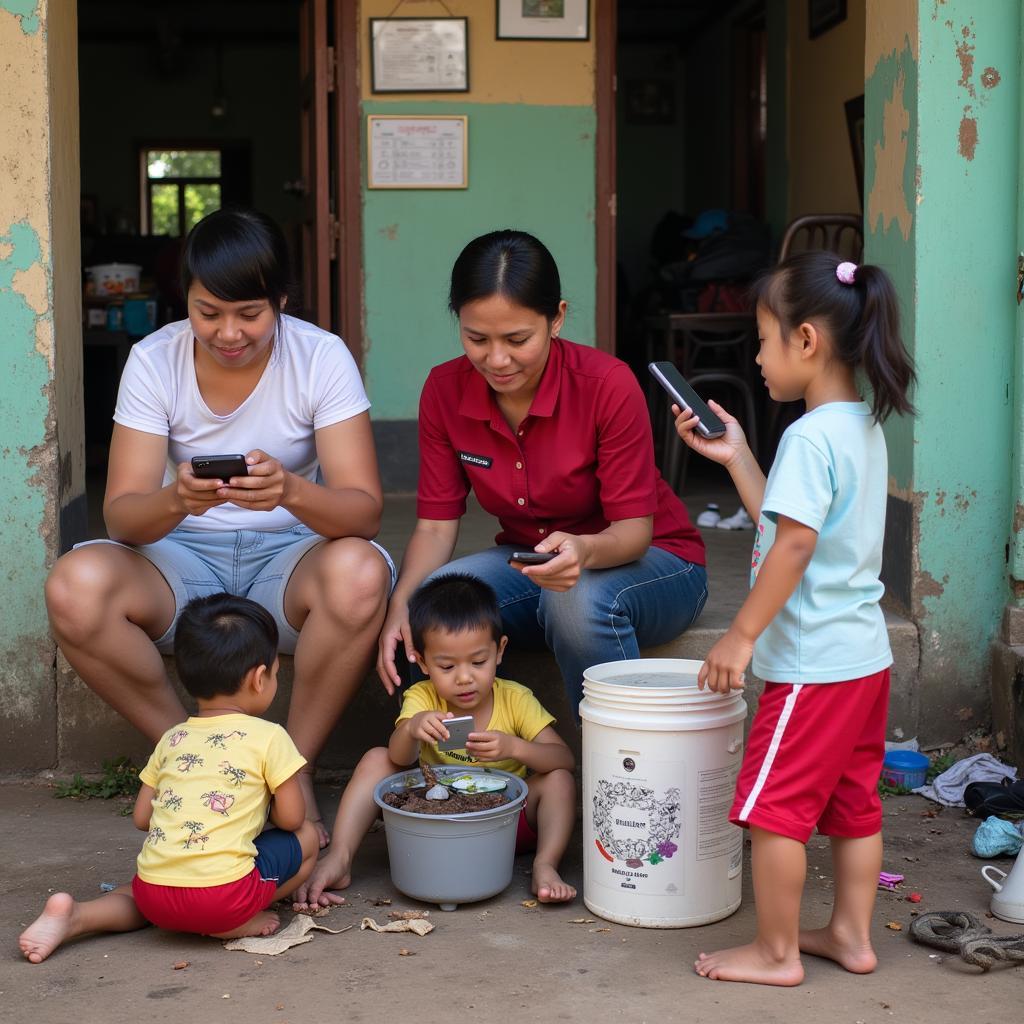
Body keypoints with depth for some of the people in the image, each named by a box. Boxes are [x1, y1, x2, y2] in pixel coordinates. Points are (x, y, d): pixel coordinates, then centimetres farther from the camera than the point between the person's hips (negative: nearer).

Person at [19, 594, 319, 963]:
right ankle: (235, 924, 1)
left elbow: (141, 817, 20)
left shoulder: (171, 739, 17)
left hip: (153, 889, 5)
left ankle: (75, 915, 9)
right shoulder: (269, 737, 2)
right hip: (223, 888, -4)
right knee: (306, 839, 15)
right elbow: (291, 819, 4)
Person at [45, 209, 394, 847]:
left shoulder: (321, 358, -11)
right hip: (183, 562, 2)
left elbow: (365, 510, -18)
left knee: (359, 574, -36)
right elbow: (121, 514, -13)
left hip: (288, 557, -1)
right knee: (75, 586, -30)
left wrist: (291, 491, -40)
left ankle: (295, 770, -14)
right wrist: (176, 500, -37)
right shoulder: (154, 361, -7)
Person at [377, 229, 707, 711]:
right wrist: (400, 603, -28)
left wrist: (584, 550, -44)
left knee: (580, 599, -38)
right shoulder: (445, 390, -11)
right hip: (530, 562, 4)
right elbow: (436, 524, -8)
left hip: (645, 560, -3)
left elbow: (635, 526, -21)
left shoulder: (608, 385, -24)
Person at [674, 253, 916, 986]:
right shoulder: (864, 427, 10)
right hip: (865, 653, 10)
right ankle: (851, 934, 28)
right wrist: (735, 456, 15)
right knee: (852, 800, 17)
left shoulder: (810, 437, -19)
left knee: (774, 806, 2)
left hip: (814, 663, -10)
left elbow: (793, 544, -25)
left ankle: (776, 953, 11)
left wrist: (743, 634, -20)